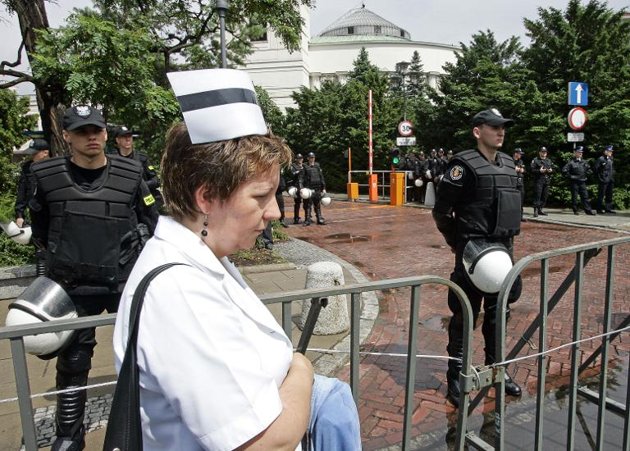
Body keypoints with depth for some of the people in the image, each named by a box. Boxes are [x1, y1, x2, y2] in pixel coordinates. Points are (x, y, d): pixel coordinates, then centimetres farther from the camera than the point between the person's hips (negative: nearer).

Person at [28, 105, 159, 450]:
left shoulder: (130, 175, -6)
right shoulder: (48, 176, -5)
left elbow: (151, 218, 9)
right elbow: (39, 224, 13)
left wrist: (134, 244, 2)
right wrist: (57, 256, 11)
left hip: (126, 282, 0)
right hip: (73, 288, 0)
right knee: (72, 362, 12)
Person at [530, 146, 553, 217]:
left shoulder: (549, 160, 21)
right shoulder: (535, 160, 0)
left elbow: (552, 168, 24)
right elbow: (532, 170, -9)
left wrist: (551, 170, 1)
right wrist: (539, 171, -21)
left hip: (547, 180, 7)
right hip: (538, 180, -6)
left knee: (544, 196, 7)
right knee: (537, 195, -10)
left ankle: (540, 209, 15)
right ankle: (536, 210, -9)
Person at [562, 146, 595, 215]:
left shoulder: (584, 162, 13)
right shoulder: (571, 162, -6)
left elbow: (589, 170, 25)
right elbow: (564, 170, -13)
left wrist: (586, 175, 11)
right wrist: (570, 176, -11)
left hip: (582, 182, 5)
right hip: (574, 182, -5)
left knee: (585, 196, 4)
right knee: (574, 196, 1)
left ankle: (588, 210, 6)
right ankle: (575, 210, 9)